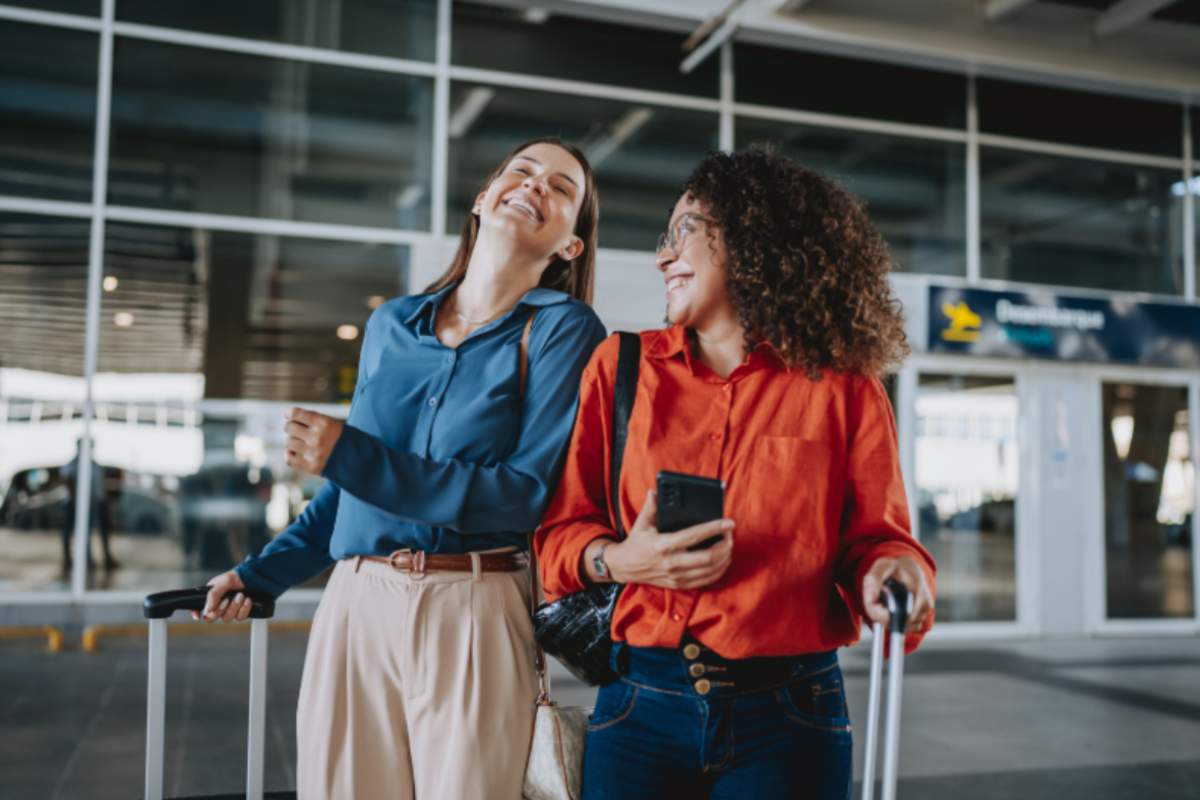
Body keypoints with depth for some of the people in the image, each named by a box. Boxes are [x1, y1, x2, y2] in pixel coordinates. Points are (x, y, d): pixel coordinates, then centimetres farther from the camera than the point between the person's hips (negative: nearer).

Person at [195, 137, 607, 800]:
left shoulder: (562, 328, -3)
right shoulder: (391, 325, 12)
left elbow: (530, 493, -13)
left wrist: (352, 460, -14)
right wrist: (259, 574, 15)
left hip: (473, 614, -4)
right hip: (353, 604, 4)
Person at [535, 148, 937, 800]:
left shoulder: (844, 390, 2)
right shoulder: (621, 367, 5)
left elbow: (872, 537, 2)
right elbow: (559, 529, 5)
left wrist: (891, 573, -20)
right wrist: (618, 560, -15)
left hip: (788, 717, -1)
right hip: (642, 706, 1)